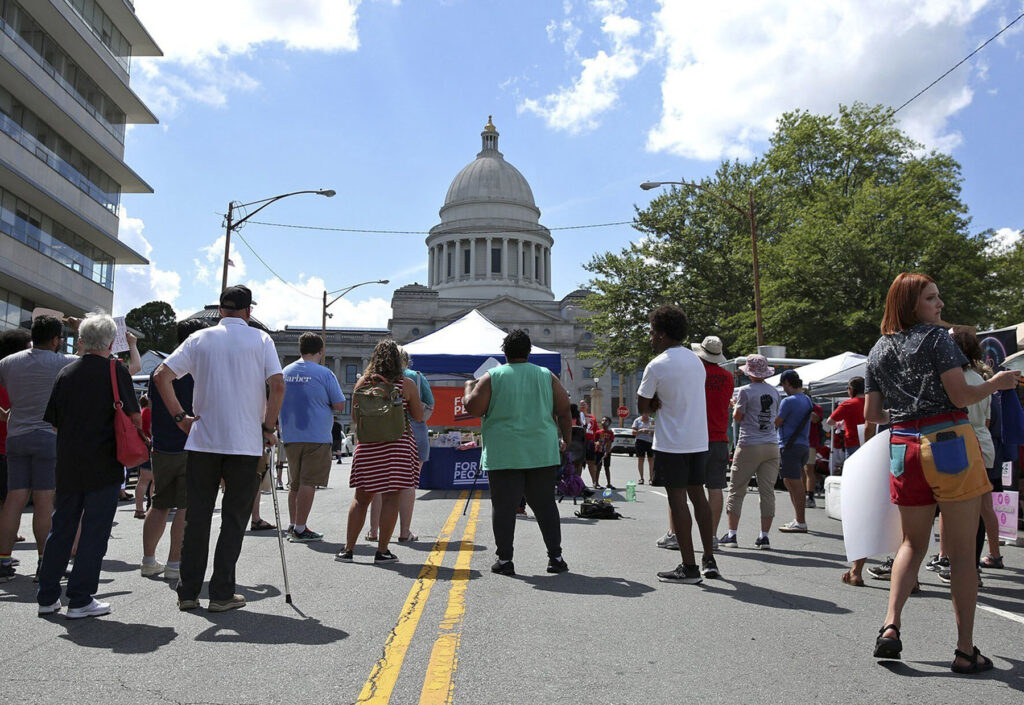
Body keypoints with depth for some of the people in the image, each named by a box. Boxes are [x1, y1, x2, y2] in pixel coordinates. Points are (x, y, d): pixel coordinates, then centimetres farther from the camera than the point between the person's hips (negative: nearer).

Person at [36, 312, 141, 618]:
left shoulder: (66, 372, 6)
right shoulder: (115, 370, -6)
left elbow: (54, 421, 10)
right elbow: (134, 417, -9)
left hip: (68, 464, 5)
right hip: (104, 464, -4)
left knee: (61, 529, 14)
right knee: (94, 531, 2)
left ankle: (47, 597, 19)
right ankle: (80, 600, 4)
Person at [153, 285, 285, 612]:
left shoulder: (200, 339, 7)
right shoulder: (260, 339, 1)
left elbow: (161, 375, 0)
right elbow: (278, 384, -9)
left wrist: (180, 416, 4)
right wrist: (269, 427, 0)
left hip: (202, 439, 2)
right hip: (246, 443, -2)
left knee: (197, 516, 10)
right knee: (234, 518, 6)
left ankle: (188, 591, 14)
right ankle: (222, 594, 7)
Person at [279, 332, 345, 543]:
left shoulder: (285, 372, 8)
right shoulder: (324, 374, -8)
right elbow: (339, 405, -8)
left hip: (290, 436, 6)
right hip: (316, 436, -6)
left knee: (294, 483, 17)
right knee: (308, 483, -3)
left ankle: (292, 525, 23)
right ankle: (300, 529, -3)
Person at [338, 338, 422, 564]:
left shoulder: (362, 383, 1)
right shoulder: (407, 384, -4)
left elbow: (355, 419, 7)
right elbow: (418, 416, 3)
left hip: (368, 445, 3)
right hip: (398, 444, -2)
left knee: (362, 498, 11)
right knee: (390, 497, 1)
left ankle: (348, 549, 15)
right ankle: (382, 551, 4)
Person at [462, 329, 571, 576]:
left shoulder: (492, 377, -2)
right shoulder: (546, 376, 6)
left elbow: (473, 408, -2)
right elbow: (564, 411, 6)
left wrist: (469, 387, 16)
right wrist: (565, 440, 17)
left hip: (504, 455, -2)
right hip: (542, 453, 3)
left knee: (504, 505, 4)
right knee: (544, 504, 11)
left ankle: (505, 559, 6)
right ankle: (556, 557, 12)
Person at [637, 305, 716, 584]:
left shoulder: (657, 366, -12)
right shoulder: (696, 360, 11)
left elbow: (642, 406, -7)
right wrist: (662, 402, 5)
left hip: (672, 443, -7)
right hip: (699, 440, 7)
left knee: (677, 499, -2)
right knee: (698, 496, 14)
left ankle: (689, 567, 0)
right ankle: (709, 560, 18)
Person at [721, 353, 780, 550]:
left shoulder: (746, 391, -7)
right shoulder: (774, 392, 9)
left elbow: (737, 417, -3)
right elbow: (775, 417, 17)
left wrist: (736, 405, 16)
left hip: (749, 445, -4)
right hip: (771, 445, 5)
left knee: (736, 490, 4)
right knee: (768, 491, 5)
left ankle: (731, 534, 4)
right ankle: (764, 536, 5)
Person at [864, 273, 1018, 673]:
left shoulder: (878, 351, 13)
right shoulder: (936, 337, -4)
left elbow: (871, 415, 12)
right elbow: (961, 396, -11)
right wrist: (996, 383, 7)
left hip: (904, 449, 5)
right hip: (950, 443, -5)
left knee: (913, 544, 18)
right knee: (962, 550, 2)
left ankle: (890, 626, 4)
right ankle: (965, 651, 6)